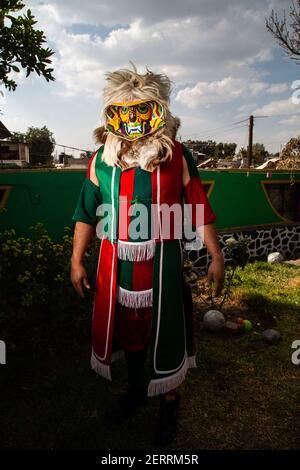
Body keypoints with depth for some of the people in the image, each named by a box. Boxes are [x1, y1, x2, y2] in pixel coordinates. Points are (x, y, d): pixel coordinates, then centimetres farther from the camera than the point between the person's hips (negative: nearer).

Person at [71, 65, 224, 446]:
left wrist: (216, 257, -2)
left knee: (164, 332, 10)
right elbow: (86, 213, 7)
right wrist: (76, 261, 7)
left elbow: (200, 210, -2)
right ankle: (136, 390, 46)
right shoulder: (101, 159, 2)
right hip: (116, 264, 3)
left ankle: (169, 401, 37)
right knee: (128, 327, 19)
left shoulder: (176, 157, -5)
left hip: (161, 262, -3)